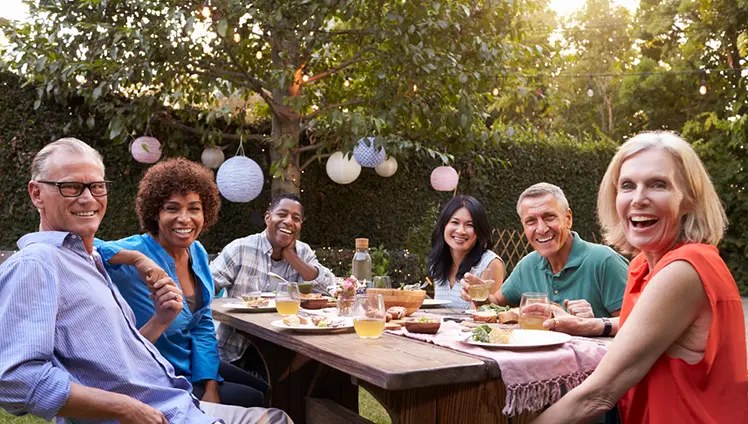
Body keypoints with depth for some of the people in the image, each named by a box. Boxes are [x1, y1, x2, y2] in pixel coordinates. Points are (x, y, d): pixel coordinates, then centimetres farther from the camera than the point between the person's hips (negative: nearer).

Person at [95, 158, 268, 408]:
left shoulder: (197, 253, -5)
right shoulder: (136, 255, -26)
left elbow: (203, 325, 1)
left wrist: (210, 388, -7)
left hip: (193, 366, 7)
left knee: (264, 390, 18)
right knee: (252, 402, -1)